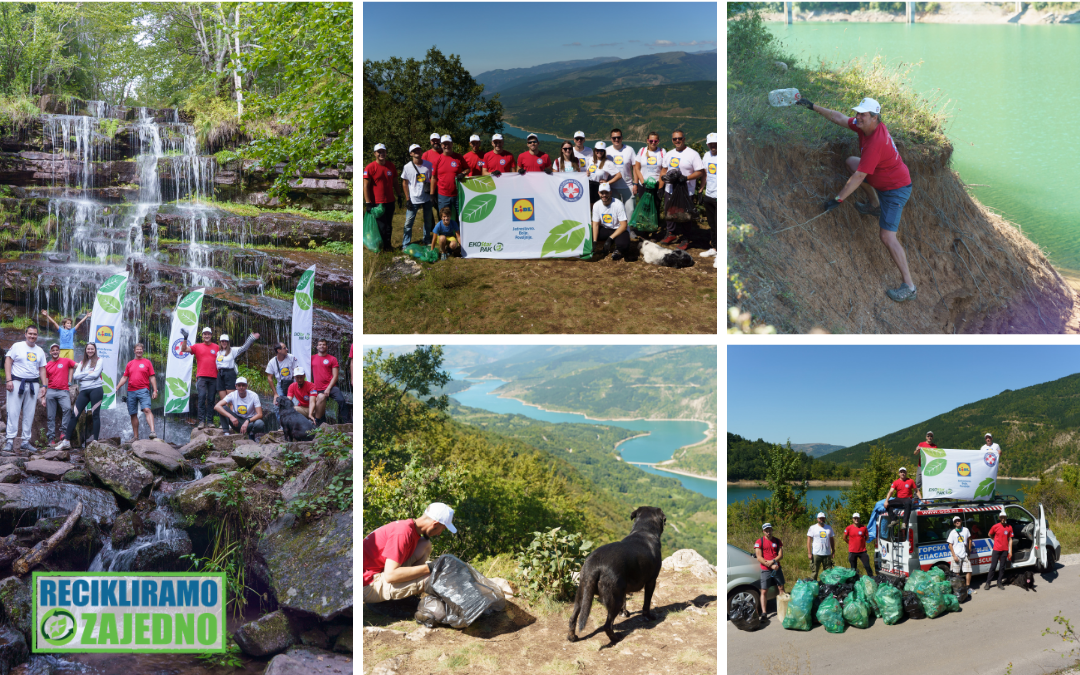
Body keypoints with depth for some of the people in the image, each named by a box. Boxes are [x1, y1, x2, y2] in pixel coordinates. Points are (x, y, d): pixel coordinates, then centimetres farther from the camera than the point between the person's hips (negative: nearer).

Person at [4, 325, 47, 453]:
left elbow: (42, 369, 16)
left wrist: (44, 385, 7)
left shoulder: (40, 351, 14)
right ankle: (10, 440, -7)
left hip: (33, 384, 4)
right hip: (17, 382, -4)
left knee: (29, 414, 4)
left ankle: (25, 441, 8)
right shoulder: (17, 346, 2)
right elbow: (8, 362, -2)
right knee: (13, 412, -7)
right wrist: (9, 380, -12)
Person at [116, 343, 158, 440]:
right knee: (133, 414, 5)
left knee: (147, 409, -21)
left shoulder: (147, 362, 8)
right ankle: (136, 437, 12)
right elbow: (124, 377, 17)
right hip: (131, 391, 4)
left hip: (143, 390, -4)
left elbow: (152, 377, 5)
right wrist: (117, 387, 5)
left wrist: (155, 390, -3)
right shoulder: (130, 364, 16)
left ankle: (152, 432, -33)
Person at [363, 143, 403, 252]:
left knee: (389, 225, 12)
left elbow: (395, 182, 18)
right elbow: (366, 186, -9)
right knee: (381, 226, -1)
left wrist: (399, 195, 15)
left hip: (390, 201, 5)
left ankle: (388, 245, 23)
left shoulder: (391, 166, 7)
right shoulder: (370, 168, -9)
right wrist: (368, 203, -13)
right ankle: (380, 246, 11)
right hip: (377, 202, -5)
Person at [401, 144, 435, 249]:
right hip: (413, 199, -3)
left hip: (426, 198, 3)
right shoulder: (407, 167, -6)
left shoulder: (428, 164, -1)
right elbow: (404, 183, 0)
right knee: (408, 222, -3)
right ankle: (405, 245, 6)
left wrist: (431, 191, -3)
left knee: (428, 221, 14)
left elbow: (432, 178, 12)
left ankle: (427, 242, 31)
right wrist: (407, 199, -5)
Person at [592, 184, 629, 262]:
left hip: (618, 230, -6)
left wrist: (610, 238, -28)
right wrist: (594, 242, -16)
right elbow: (595, 224, -3)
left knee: (622, 243, -39)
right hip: (604, 229, 6)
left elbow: (623, 225, -20)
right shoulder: (596, 205, -5)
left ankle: (618, 251, 1)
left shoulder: (618, 204, -19)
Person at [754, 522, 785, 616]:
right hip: (765, 570, -3)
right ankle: (763, 612, -4)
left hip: (777, 568, 3)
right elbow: (759, 558, -9)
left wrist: (773, 561, -16)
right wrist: (771, 566, -15)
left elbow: (780, 555, 2)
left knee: (781, 588, 8)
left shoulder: (777, 541, 7)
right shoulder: (759, 542, -4)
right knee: (764, 592, -4)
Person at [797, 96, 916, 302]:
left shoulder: (876, 142, -34)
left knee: (887, 236, -15)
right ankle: (876, 206, 26)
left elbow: (858, 177, -31)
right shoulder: (865, 124, -8)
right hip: (885, 181, 10)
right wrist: (813, 107, 6)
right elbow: (839, 118, 8)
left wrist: (838, 199, -27)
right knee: (851, 161, 20)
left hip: (895, 189, -10)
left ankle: (908, 286, -12)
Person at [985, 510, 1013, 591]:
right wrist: (996, 540, 8)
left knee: (1002, 567, 7)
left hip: (1005, 550, 2)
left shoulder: (1009, 527, 1)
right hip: (996, 550, -2)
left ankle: (1000, 583, 15)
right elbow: (989, 534, 13)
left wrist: (1010, 551, 2)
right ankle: (988, 583, 4)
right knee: (993, 566, -1)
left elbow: (1010, 539, 4)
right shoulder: (995, 526, -3)